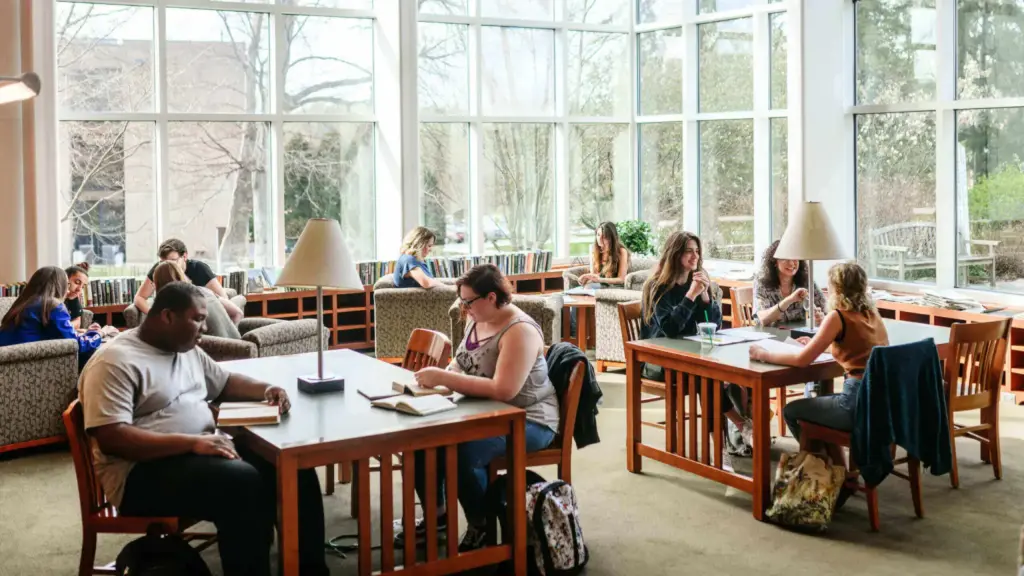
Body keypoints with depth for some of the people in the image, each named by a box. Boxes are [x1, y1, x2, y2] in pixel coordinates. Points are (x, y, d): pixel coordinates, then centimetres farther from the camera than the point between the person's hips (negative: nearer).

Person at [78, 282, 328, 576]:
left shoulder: (187, 350, 15)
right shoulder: (116, 362, -13)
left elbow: (225, 382, 30)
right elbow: (111, 439, -23)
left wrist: (266, 389, 7)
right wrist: (192, 442, -28)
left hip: (201, 450, 9)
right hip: (144, 470, -9)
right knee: (243, 481, -32)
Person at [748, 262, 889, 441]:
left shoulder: (838, 316, -10)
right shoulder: (872, 314, 11)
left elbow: (801, 359, -12)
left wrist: (763, 355, 1)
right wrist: (816, 344, 30)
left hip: (859, 401, -8)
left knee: (791, 411, 12)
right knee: (817, 403, 31)